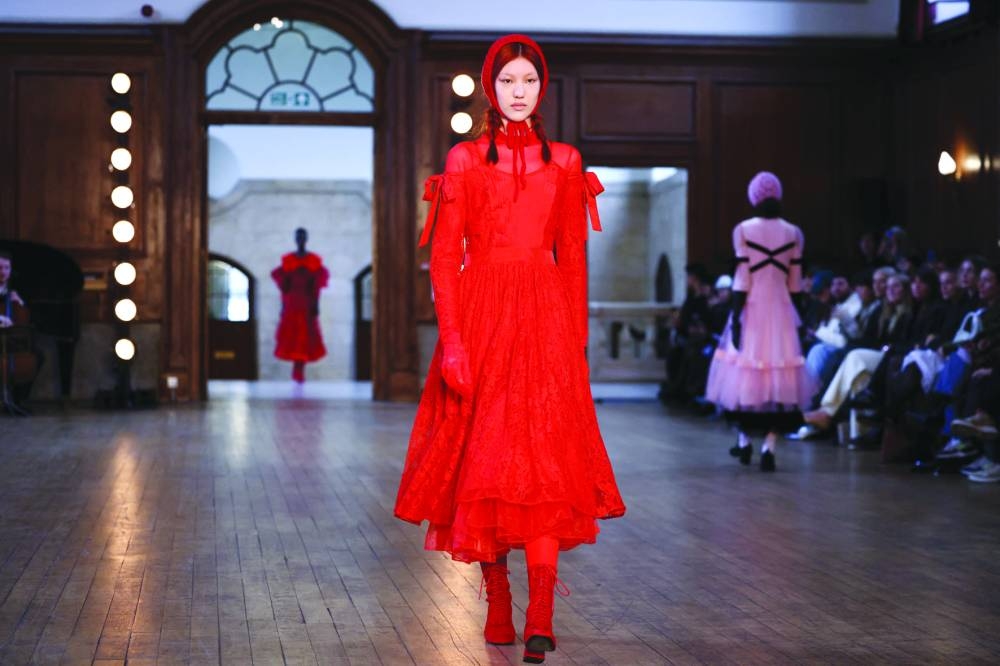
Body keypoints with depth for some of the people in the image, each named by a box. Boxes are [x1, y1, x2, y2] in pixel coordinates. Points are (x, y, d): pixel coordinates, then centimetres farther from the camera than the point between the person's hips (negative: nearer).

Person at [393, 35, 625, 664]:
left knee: (543, 459, -11)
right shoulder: (465, 160, 6)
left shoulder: (564, 162, 11)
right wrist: (451, 341, -9)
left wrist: (577, 340, 6)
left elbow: (574, 259, 12)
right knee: (482, 458, 1)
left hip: (545, 320, 0)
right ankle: (498, 603, 14)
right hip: (480, 317, 0)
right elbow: (445, 258, 1)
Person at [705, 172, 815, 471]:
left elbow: (742, 280, -9)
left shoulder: (743, 230, -5)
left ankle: (744, 440, 24)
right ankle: (768, 447, -8)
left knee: (744, 372, 13)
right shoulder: (793, 233, 2)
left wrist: (736, 317, -6)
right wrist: (796, 319, 13)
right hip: (781, 310, 1)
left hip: (751, 308, -1)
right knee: (779, 376, 2)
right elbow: (795, 284, 4)